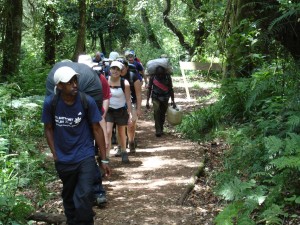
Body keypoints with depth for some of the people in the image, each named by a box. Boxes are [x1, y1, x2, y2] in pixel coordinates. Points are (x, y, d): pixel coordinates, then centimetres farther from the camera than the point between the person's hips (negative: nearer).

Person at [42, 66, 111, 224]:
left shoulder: (87, 101, -15)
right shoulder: (50, 103, -13)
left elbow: (96, 129, -6)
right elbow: (48, 129, 1)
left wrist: (103, 159, -3)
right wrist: (55, 155, -3)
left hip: (86, 157, -2)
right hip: (63, 160, 2)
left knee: (84, 197, -14)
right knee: (68, 197, 18)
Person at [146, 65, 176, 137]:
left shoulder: (167, 77, -8)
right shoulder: (153, 77, -10)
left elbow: (171, 89, 2)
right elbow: (149, 89, -2)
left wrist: (173, 101, 2)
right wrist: (147, 101, -6)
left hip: (165, 98, 2)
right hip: (155, 97, -1)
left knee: (163, 114, 6)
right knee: (156, 111, -22)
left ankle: (161, 129, 26)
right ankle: (158, 130, -23)